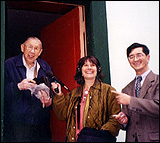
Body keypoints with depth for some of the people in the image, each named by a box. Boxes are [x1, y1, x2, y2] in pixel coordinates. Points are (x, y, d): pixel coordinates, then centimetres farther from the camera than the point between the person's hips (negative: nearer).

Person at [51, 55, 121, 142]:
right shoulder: (73, 93, 14)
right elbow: (63, 115, 10)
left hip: (97, 138, -3)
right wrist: (58, 95, 1)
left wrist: (103, 134, -19)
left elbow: (115, 118, -6)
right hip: (74, 138, 3)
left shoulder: (108, 90, -1)